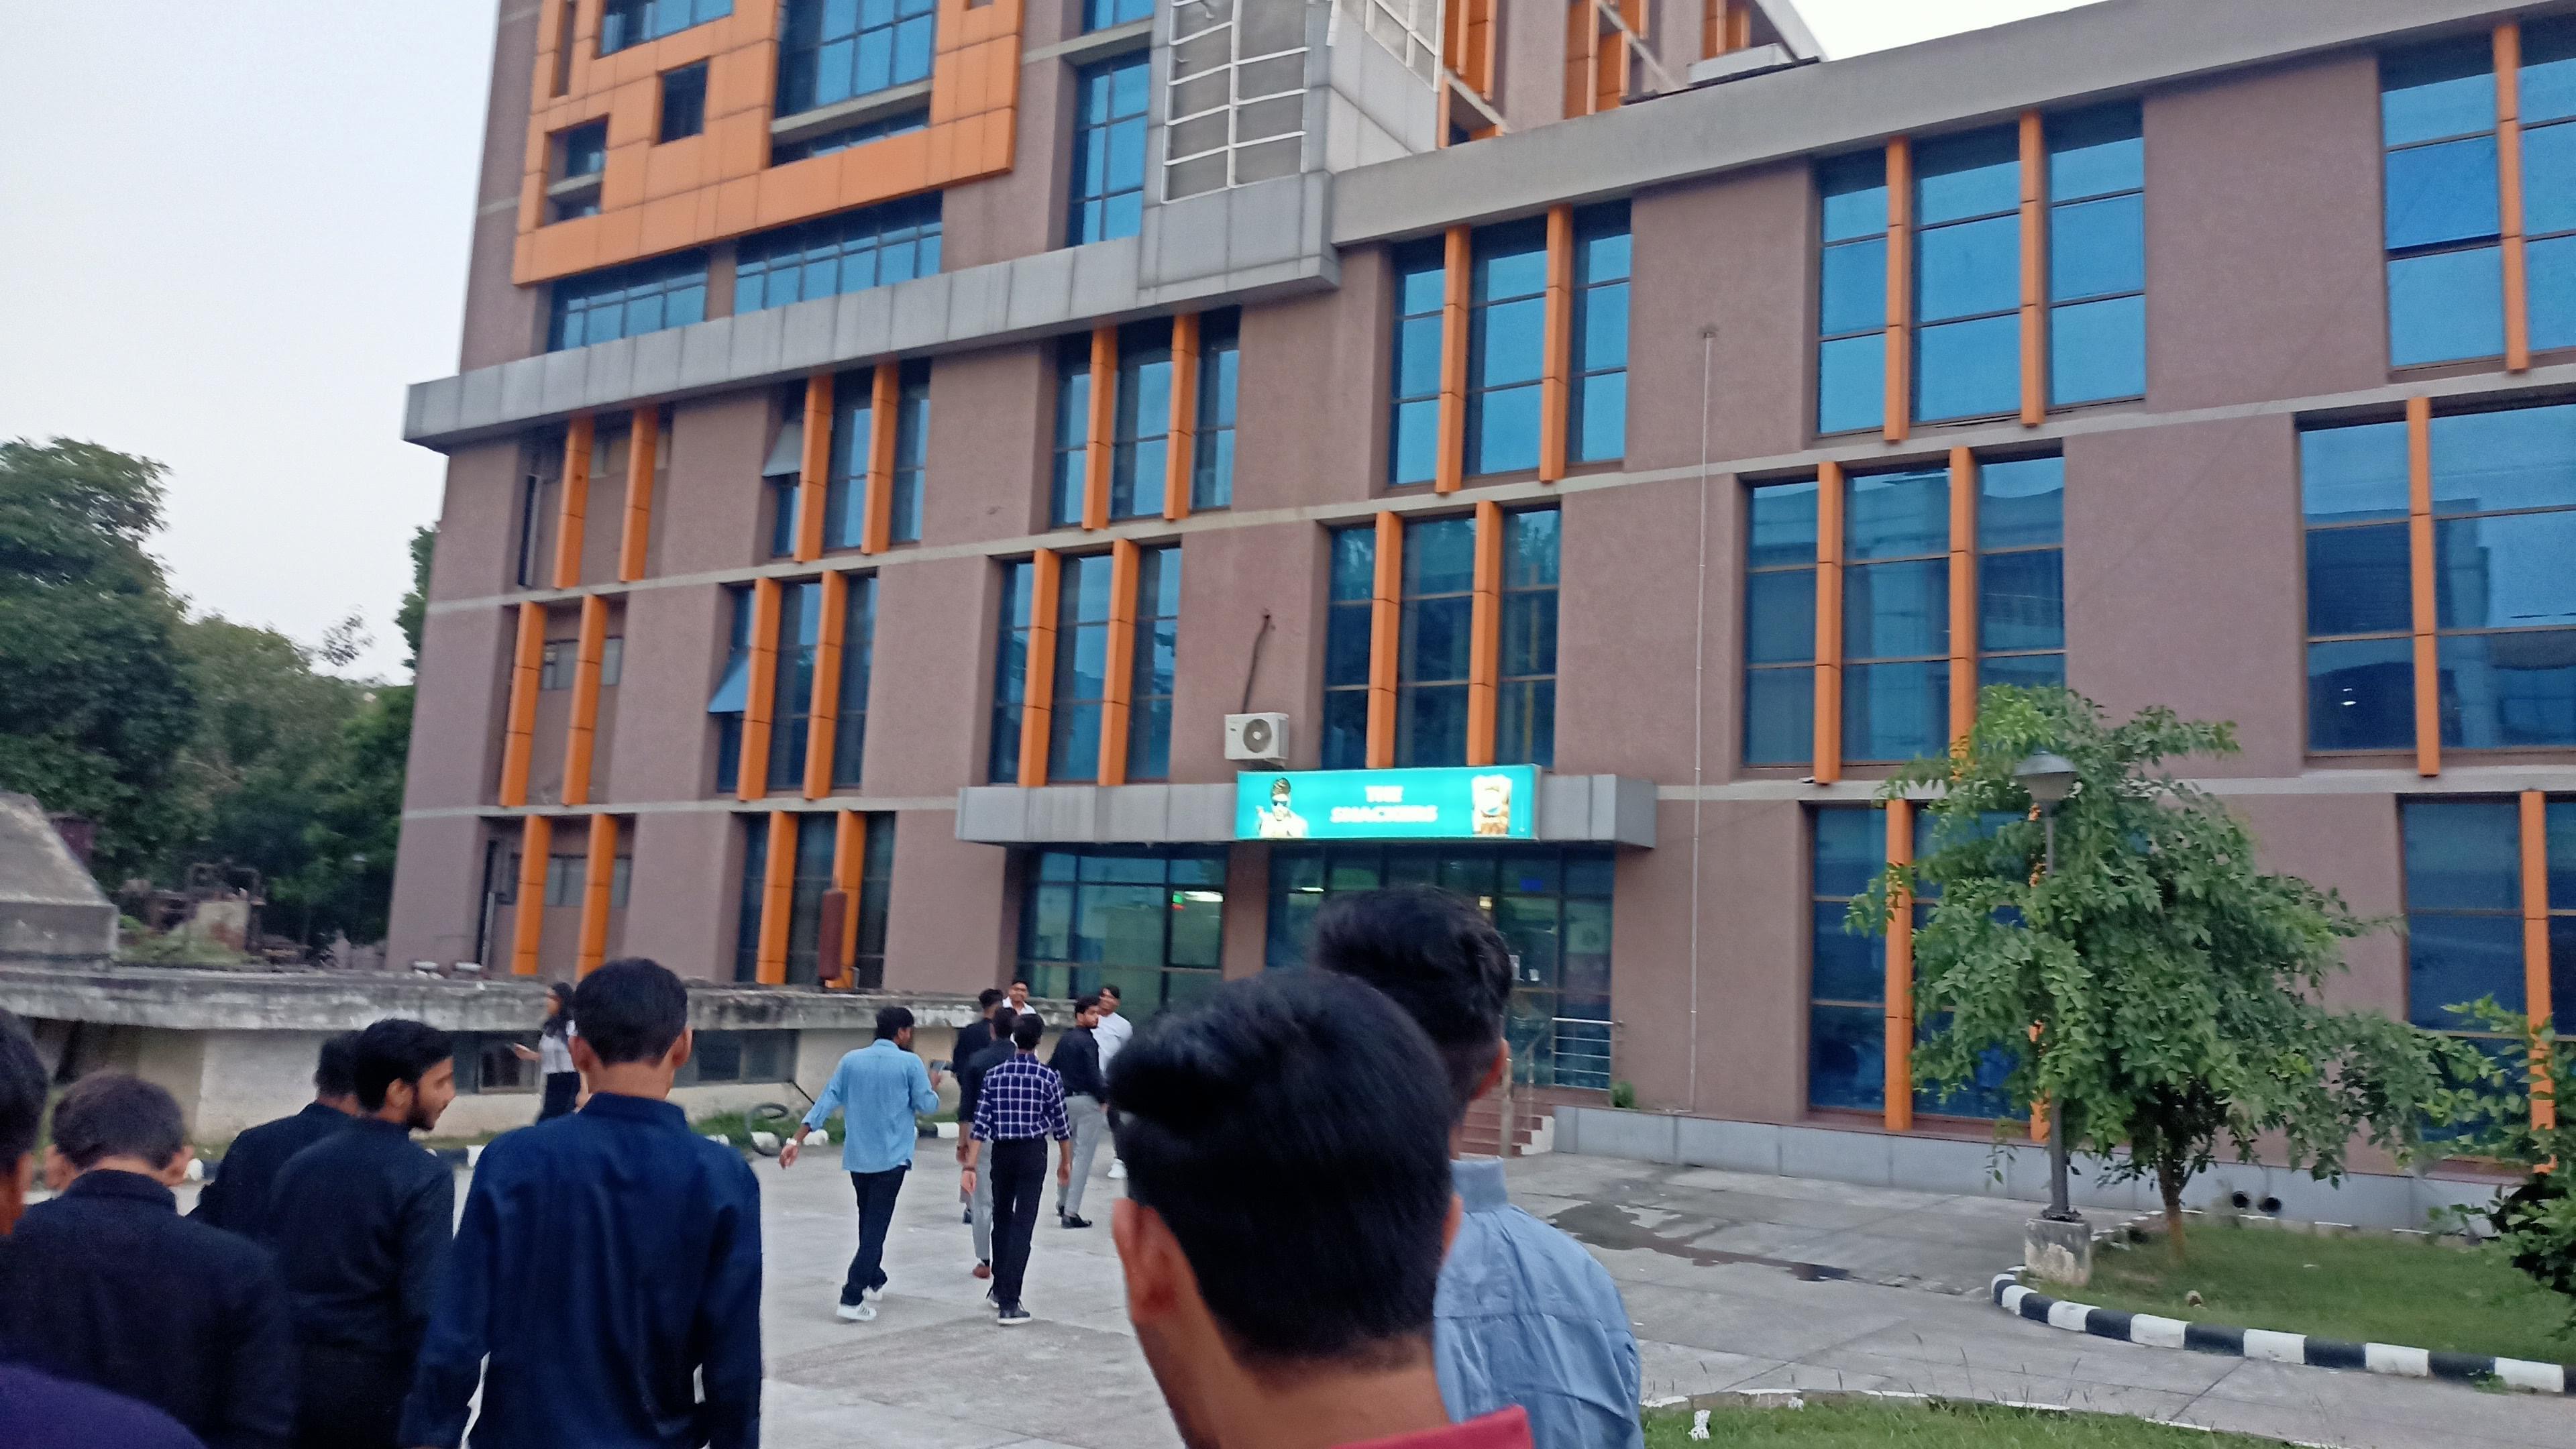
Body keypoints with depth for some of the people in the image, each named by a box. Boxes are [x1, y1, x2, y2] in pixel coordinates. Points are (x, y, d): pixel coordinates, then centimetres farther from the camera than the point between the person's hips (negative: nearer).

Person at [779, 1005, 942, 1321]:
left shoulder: (851, 1060, 4)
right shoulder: (910, 1063, -9)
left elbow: (826, 1102, 1)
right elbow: (927, 1105, -5)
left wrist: (796, 1141, 1)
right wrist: (933, 1087, 17)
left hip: (857, 1156, 5)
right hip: (891, 1157, -5)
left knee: (868, 1221, 22)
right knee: (875, 1226, -4)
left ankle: (873, 1281, 35)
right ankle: (852, 1299, -11)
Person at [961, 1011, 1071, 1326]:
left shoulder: (994, 1075, -1)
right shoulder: (1049, 1078, -6)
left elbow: (981, 1124, -5)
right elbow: (1061, 1126, -1)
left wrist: (971, 1167, -5)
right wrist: (1066, 1161, 13)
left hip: (1001, 1152, 3)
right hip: (1033, 1153, -3)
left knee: (1002, 1219, 21)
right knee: (1022, 1225, -3)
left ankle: (999, 1288, 35)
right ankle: (1009, 1303, -9)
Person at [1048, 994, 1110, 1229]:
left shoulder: (1064, 1039, 11)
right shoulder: (1087, 1041, -14)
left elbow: (1051, 1068, 16)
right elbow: (1093, 1075, -19)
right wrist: (1104, 1099, -7)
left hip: (1065, 1100, 8)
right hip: (1087, 1101, -8)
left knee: (1068, 1152, 22)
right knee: (1084, 1156, -4)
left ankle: (1062, 1203, 32)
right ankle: (1071, 1212, -7)